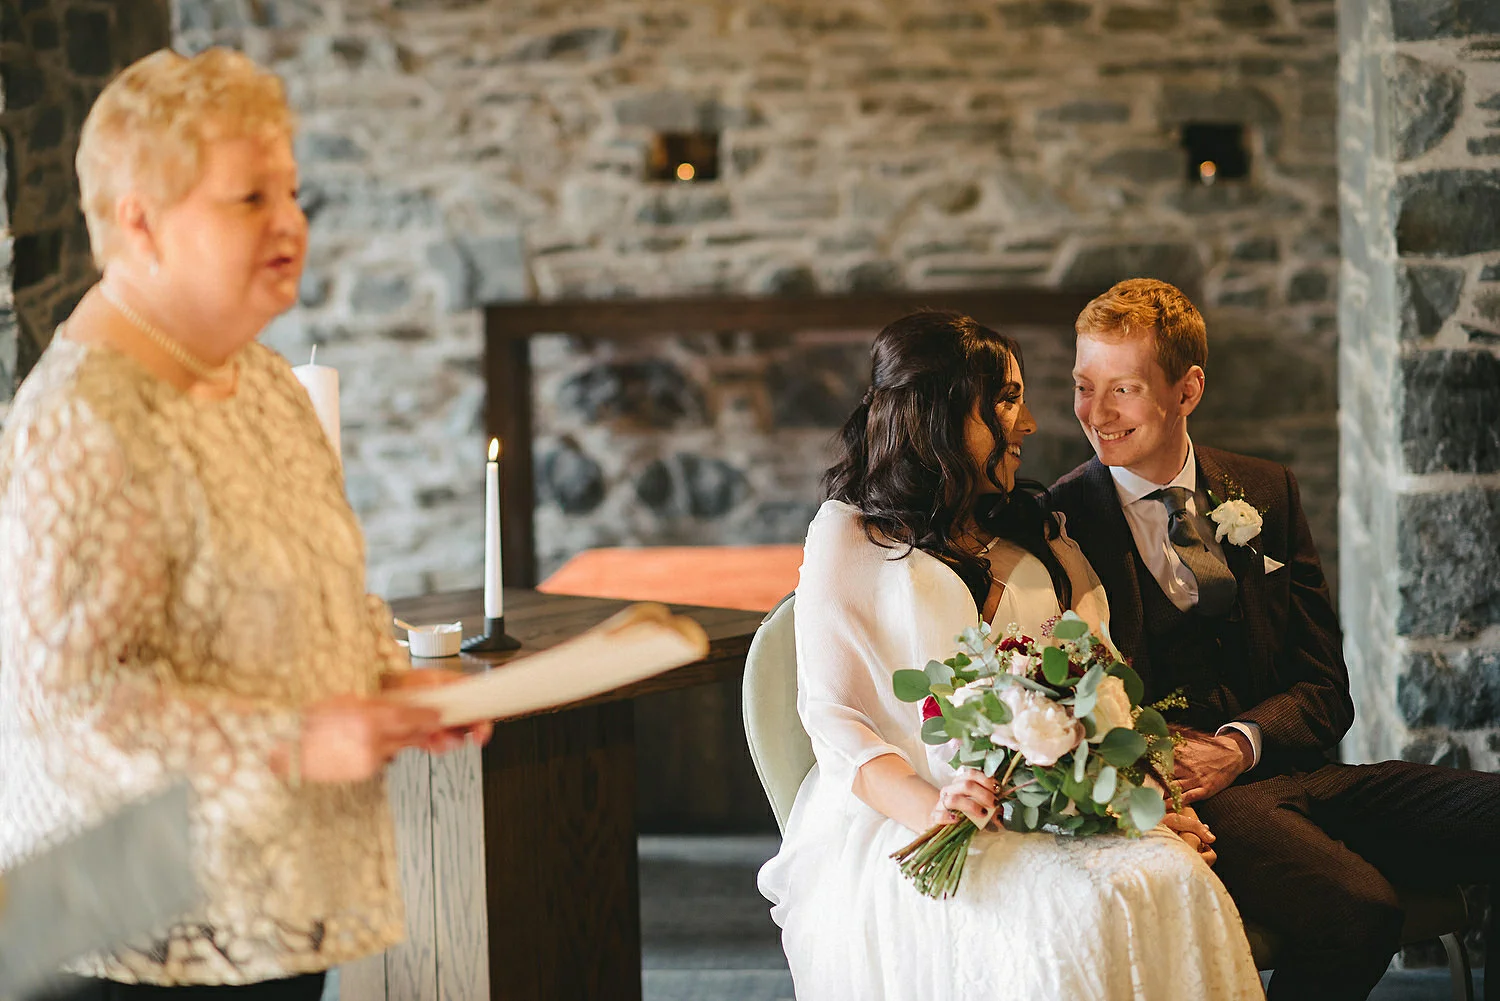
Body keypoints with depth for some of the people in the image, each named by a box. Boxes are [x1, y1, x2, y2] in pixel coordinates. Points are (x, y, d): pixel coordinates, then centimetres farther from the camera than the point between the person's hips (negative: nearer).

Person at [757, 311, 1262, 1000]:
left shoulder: (1040, 536, 22)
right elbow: (832, 716, -3)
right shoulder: (850, 536, 6)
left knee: (1177, 886, -27)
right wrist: (931, 807, -22)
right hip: (900, 822, -5)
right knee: (1063, 919, -34)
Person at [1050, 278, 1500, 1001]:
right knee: (1356, 909, -34)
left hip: (1289, 770, 5)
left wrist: (1238, 745, -9)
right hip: (1187, 800, -4)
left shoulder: (1265, 493, 16)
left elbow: (1323, 688, 12)